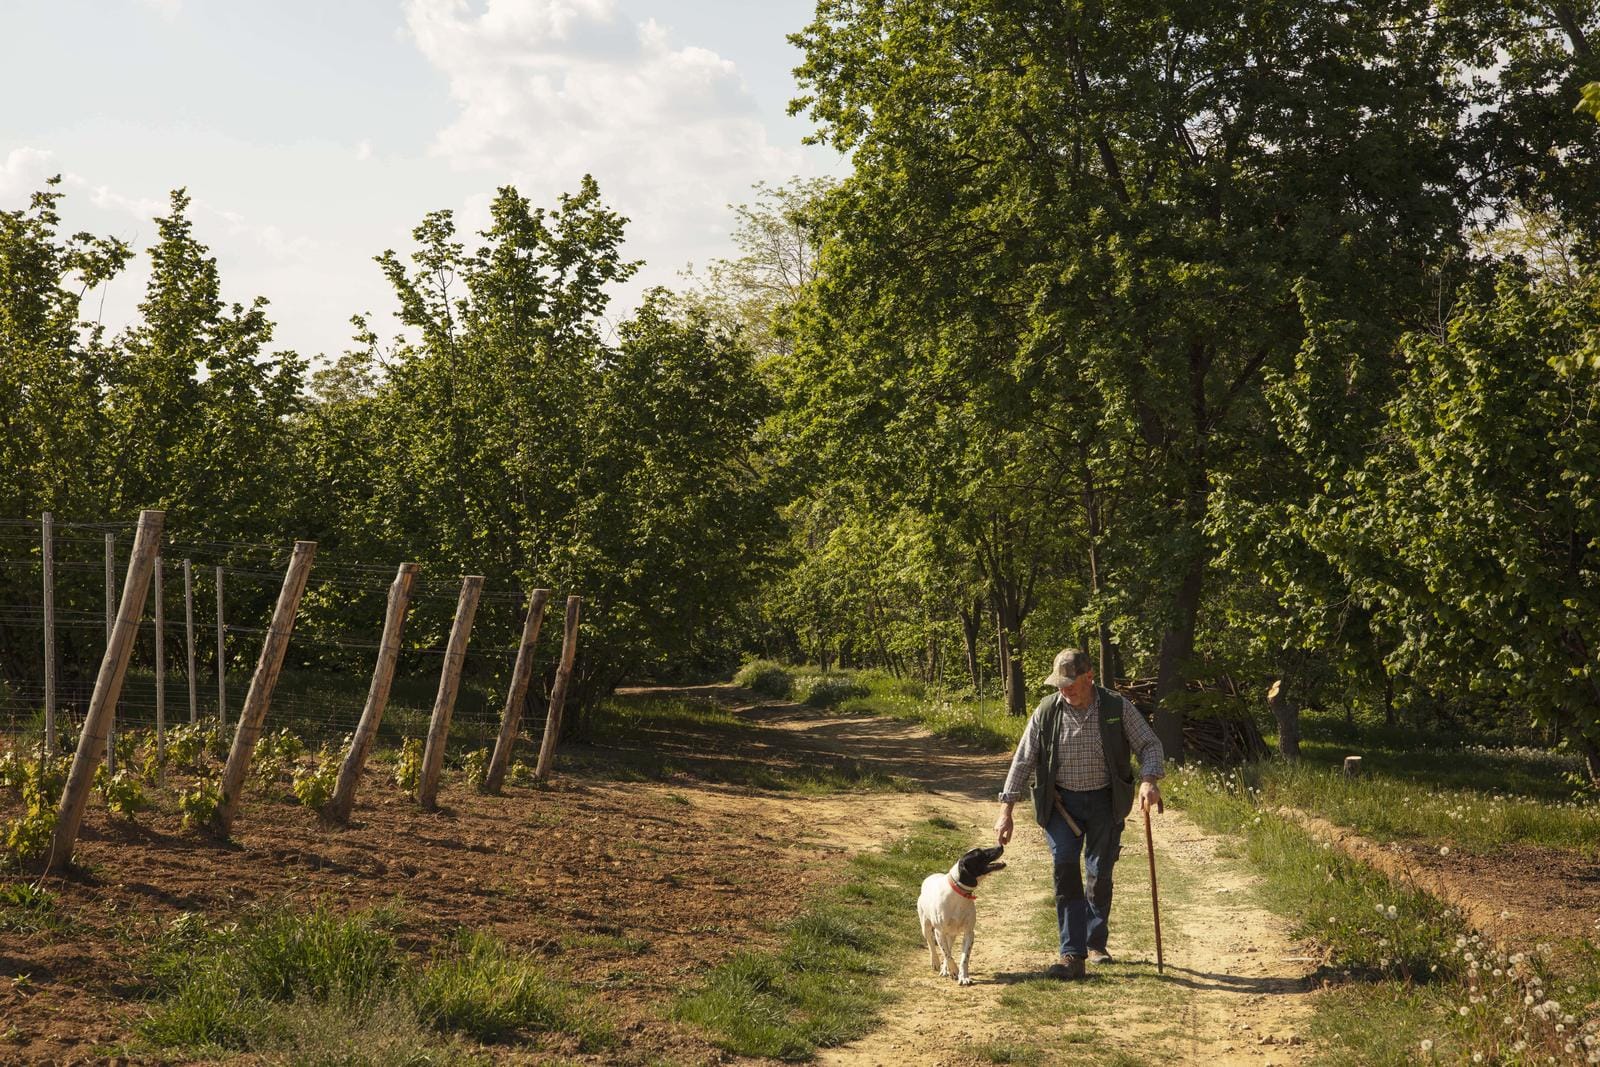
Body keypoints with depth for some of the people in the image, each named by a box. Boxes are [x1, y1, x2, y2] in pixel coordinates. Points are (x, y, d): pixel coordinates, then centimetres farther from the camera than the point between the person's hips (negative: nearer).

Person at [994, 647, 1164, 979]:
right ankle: (1072, 955, -13)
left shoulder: (1117, 708, -6)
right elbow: (1023, 761, 0)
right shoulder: (1047, 711, -5)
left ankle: (1095, 943, 27)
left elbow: (1149, 744, -3)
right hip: (1062, 802, 0)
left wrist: (1149, 781, -23)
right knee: (1065, 869, -14)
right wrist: (1006, 811, -4)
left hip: (1105, 802, 0)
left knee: (1100, 874, 4)